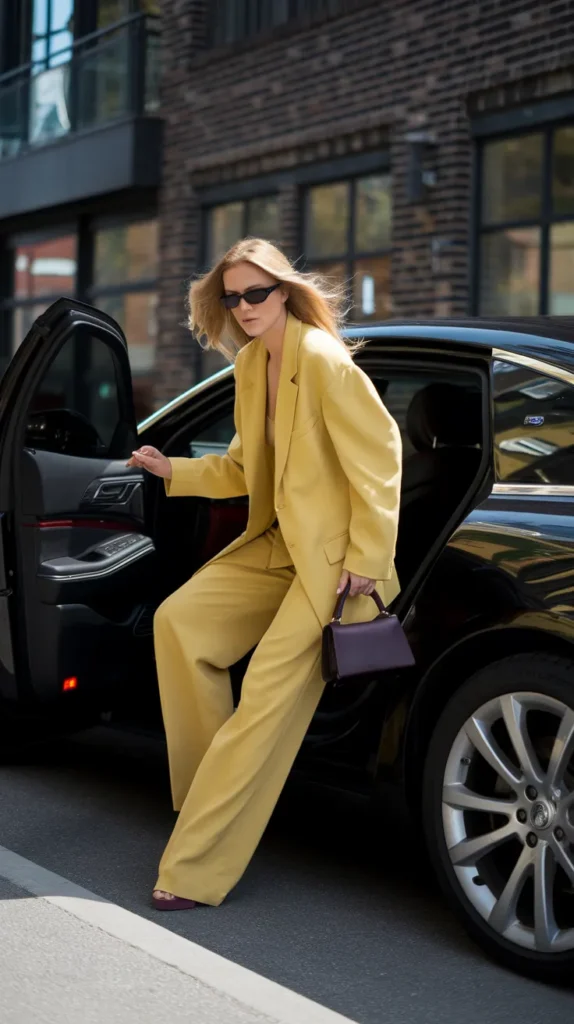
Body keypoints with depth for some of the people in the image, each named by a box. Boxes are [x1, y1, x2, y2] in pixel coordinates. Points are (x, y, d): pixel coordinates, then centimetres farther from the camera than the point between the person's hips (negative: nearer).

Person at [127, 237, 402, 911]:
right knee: (178, 619, -5)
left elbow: (379, 458, -17)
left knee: (269, 692, -15)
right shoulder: (251, 366, 10)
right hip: (275, 545, 9)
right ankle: (210, 787, 5)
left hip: (331, 557, -9)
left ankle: (195, 871, -13)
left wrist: (364, 565, -17)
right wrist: (174, 471, 4)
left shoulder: (323, 361, -16)